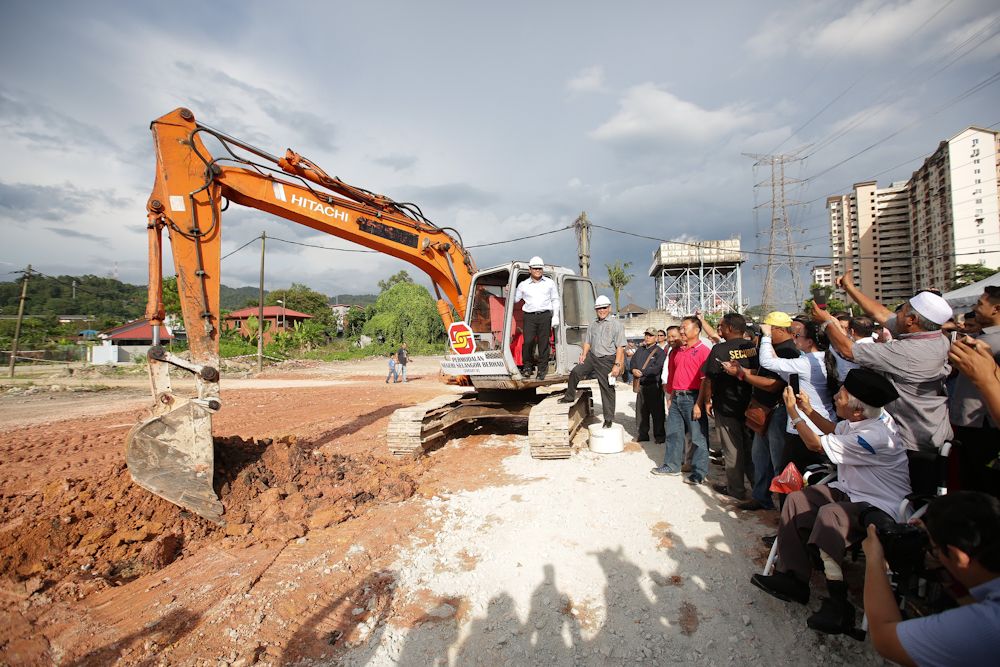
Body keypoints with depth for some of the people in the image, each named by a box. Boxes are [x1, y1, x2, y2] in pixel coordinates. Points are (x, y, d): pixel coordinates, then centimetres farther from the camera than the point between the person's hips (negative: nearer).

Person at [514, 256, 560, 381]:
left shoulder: (549, 283, 12)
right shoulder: (523, 285, 11)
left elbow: (555, 300, 15)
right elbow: (515, 299, 20)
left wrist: (555, 316, 7)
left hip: (545, 315, 0)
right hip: (529, 316, 0)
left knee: (543, 342, 0)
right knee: (528, 341, -13)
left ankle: (542, 370, 9)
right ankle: (527, 366, 8)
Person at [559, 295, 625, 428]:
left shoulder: (616, 324, -6)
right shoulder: (593, 324, 12)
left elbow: (620, 347, -11)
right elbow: (587, 342, 18)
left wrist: (617, 365, -18)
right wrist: (584, 354, -1)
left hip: (607, 360, -5)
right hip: (592, 357, 5)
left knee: (607, 389, 2)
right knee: (575, 372, -10)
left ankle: (609, 419, 13)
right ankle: (569, 396, 12)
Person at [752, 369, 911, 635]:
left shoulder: (875, 436, -30)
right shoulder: (864, 419, -2)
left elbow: (816, 444, -19)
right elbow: (836, 431, 23)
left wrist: (793, 411, -9)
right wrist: (809, 410, 10)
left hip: (881, 506, -10)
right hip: (850, 491, 10)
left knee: (828, 515, -34)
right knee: (796, 500, -4)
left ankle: (838, 606, -23)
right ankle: (792, 577, -1)